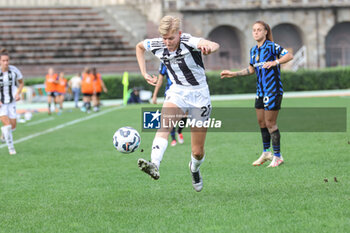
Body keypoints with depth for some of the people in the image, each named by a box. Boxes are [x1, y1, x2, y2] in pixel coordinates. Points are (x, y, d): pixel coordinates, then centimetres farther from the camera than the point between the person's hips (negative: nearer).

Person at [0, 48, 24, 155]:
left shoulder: (14, 70, -11)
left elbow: (21, 83, 7)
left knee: (13, 126, 4)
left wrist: (18, 94, -10)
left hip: (11, 102, 3)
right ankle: (11, 148, 0)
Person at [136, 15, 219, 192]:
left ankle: (195, 168, 39)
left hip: (199, 95, -3)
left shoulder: (188, 42, -23)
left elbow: (214, 45, -44)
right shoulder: (157, 45, -8)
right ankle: (154, 165, -50)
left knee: (198, 152, 3)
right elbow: (139, 46, 17)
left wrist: (210, 47, -70)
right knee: (164, 123, -31)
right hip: (177, 92, 3)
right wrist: (144, 74, 9)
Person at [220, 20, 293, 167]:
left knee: (270, 123, -6)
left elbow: (289, 56, -19)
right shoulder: (253, 50, 12)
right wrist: (233, 74, 20)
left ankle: (277, 156, 3)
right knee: (261, 121, 13)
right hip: (260, 91, 8)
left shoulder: (271, 46, -11)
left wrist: (274, 62, -30)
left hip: (273, 90, -8)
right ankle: (266, 153, 28)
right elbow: (251, 69, 24)